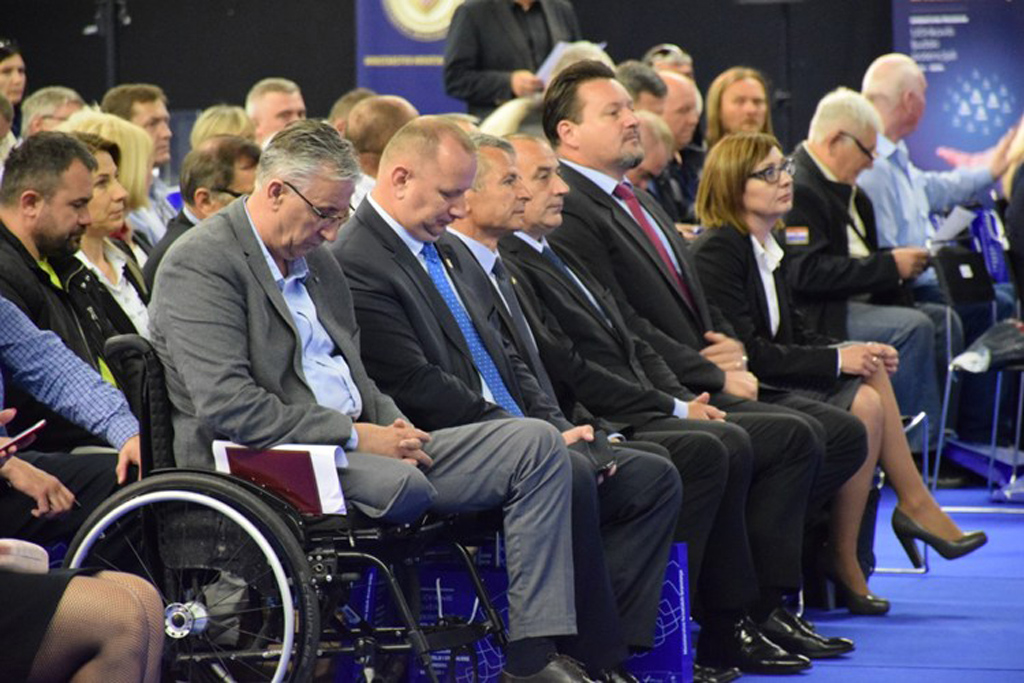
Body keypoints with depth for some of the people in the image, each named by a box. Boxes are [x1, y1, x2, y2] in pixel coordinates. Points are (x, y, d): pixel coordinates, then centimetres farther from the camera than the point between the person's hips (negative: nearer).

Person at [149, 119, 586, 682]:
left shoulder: (315, 260, 20)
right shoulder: (200, 265, -10)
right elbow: (229, 408, -20)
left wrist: (393, 424, 4)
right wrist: (355, 436, -18)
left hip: (353, 442, 9)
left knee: (536, 445, -3)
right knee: (402, 484, -39)